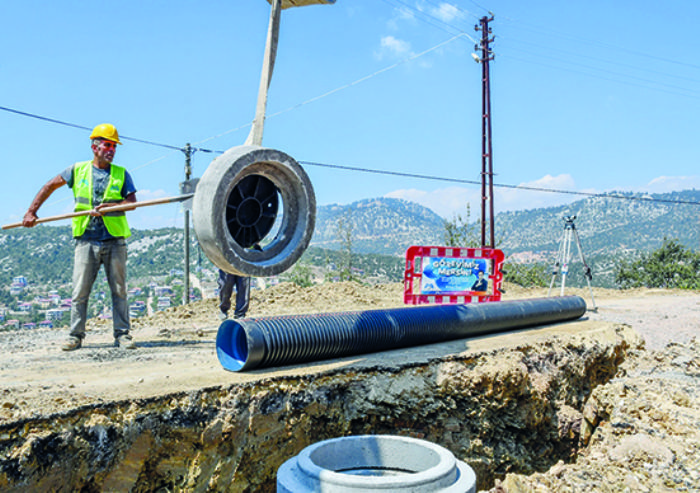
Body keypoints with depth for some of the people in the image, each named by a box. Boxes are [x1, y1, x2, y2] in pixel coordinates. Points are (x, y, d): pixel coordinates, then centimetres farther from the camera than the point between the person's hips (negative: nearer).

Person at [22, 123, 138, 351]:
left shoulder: (122, 174, 9)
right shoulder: (78, 170, 10)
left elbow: (132, 201, -3)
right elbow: (49, 186, 18)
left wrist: (108, 207, -19)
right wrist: (31, 213, 13)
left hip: (114, 240, 0)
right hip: (86, 239, 0)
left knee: (119, 289, 0)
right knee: (80, 290, 0)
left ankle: (122, 334, 6)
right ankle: (75, 336, 9)